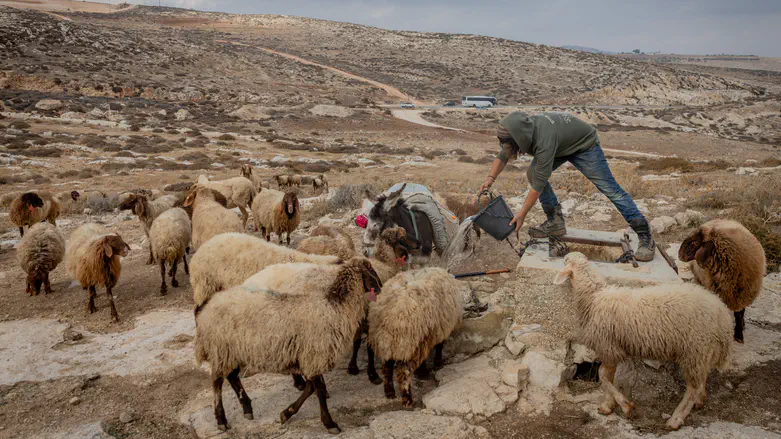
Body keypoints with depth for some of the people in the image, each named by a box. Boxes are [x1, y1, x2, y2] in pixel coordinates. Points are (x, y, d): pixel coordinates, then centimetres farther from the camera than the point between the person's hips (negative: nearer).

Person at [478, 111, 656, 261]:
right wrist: (490, 178, -22)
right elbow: (503, 156, -5)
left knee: (609, 188, -12)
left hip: (584, 144, -8)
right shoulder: (520, 129, -19)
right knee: (532, 173, -7)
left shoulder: (544, 140, -42)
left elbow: (540, 182, -38)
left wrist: (522, 213, -33)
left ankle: (645, 237, -8)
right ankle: (555, 222, 1)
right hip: (562, 144, 8)